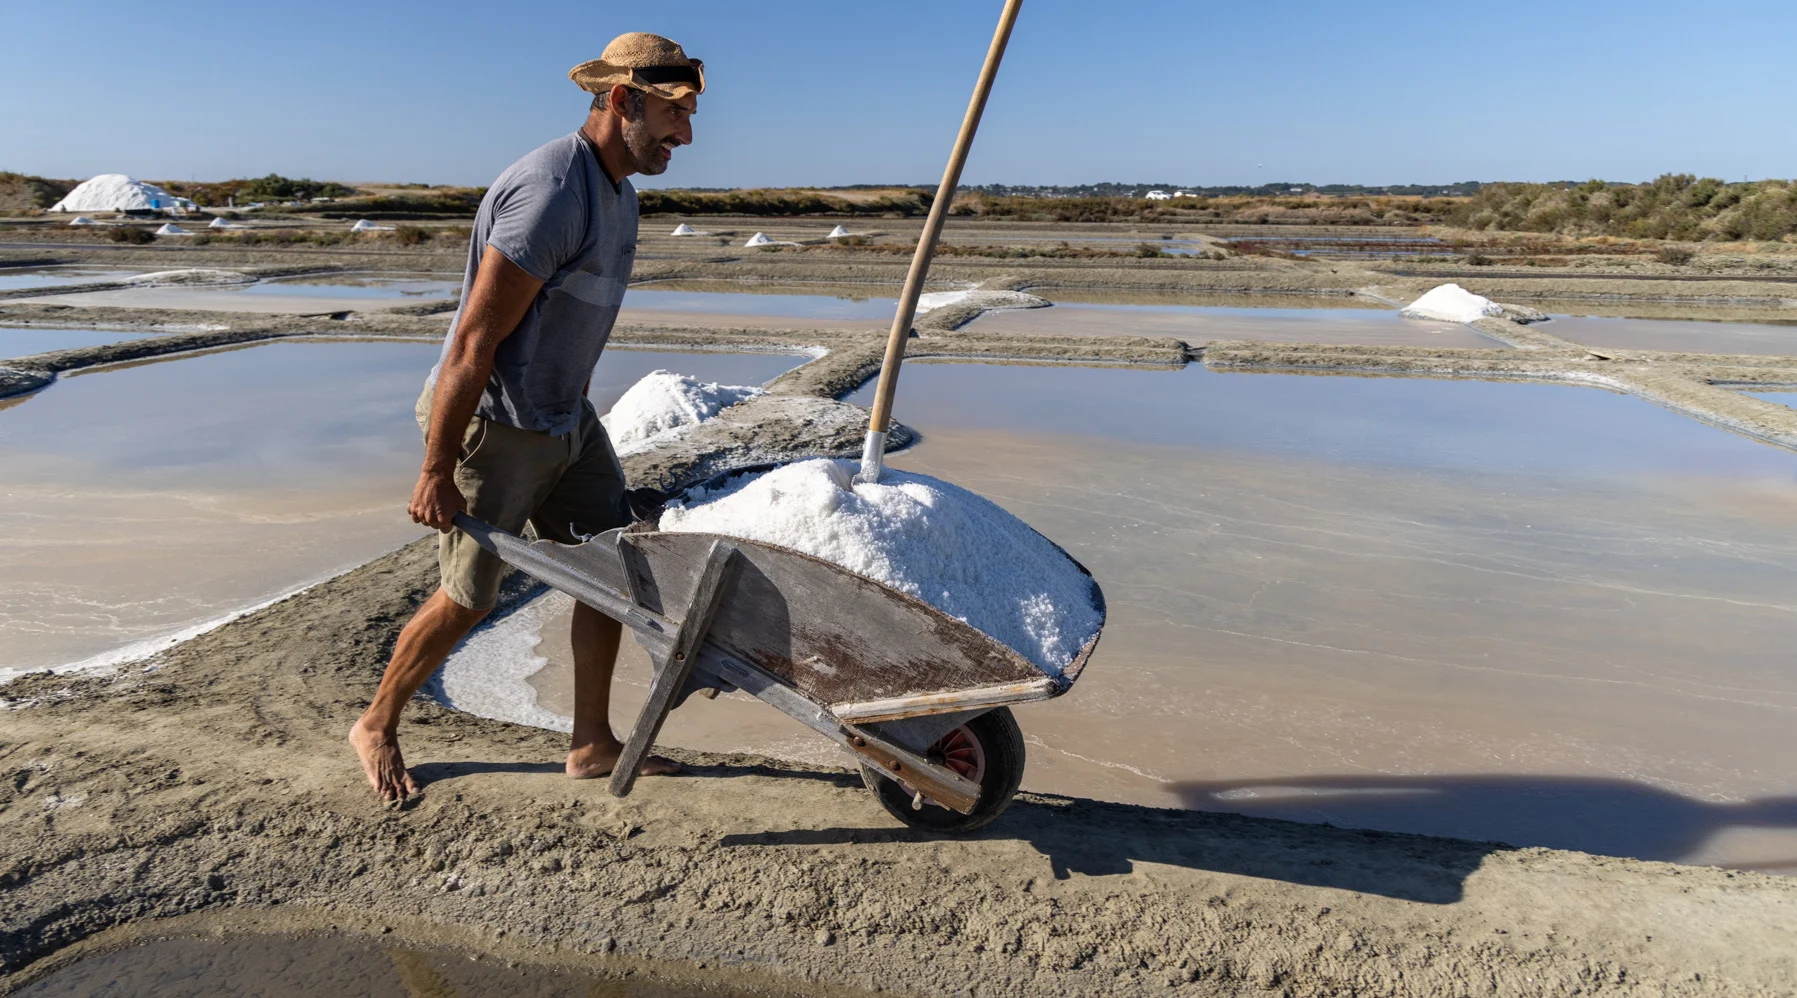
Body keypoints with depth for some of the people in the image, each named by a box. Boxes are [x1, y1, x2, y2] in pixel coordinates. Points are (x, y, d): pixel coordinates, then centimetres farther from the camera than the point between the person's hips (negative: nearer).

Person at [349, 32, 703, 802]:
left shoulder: (617, 192, 7)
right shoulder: (551, 193, -25)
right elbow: (474, 342, -25)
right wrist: (438, 471, -22)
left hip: (565, 417, 9)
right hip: (492, 425, -9)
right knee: (468, 596, 4)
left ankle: (592, 745, 20)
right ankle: (377, 726, 31)